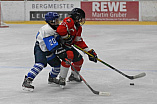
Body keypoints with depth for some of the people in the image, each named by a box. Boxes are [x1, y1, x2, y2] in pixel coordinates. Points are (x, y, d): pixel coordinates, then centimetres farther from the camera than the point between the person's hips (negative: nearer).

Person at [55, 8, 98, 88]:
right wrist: (67, 37, -22)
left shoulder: (78, 28, 13)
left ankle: (73, 76, 37)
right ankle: (62, 78, -27)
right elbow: (60, 30, -35)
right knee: (69, 54, -34)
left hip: (66, 46, 10)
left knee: (79, 59, 11)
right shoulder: (69, 21, -18)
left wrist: (90, 51, 8)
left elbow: (79, 42, 15)